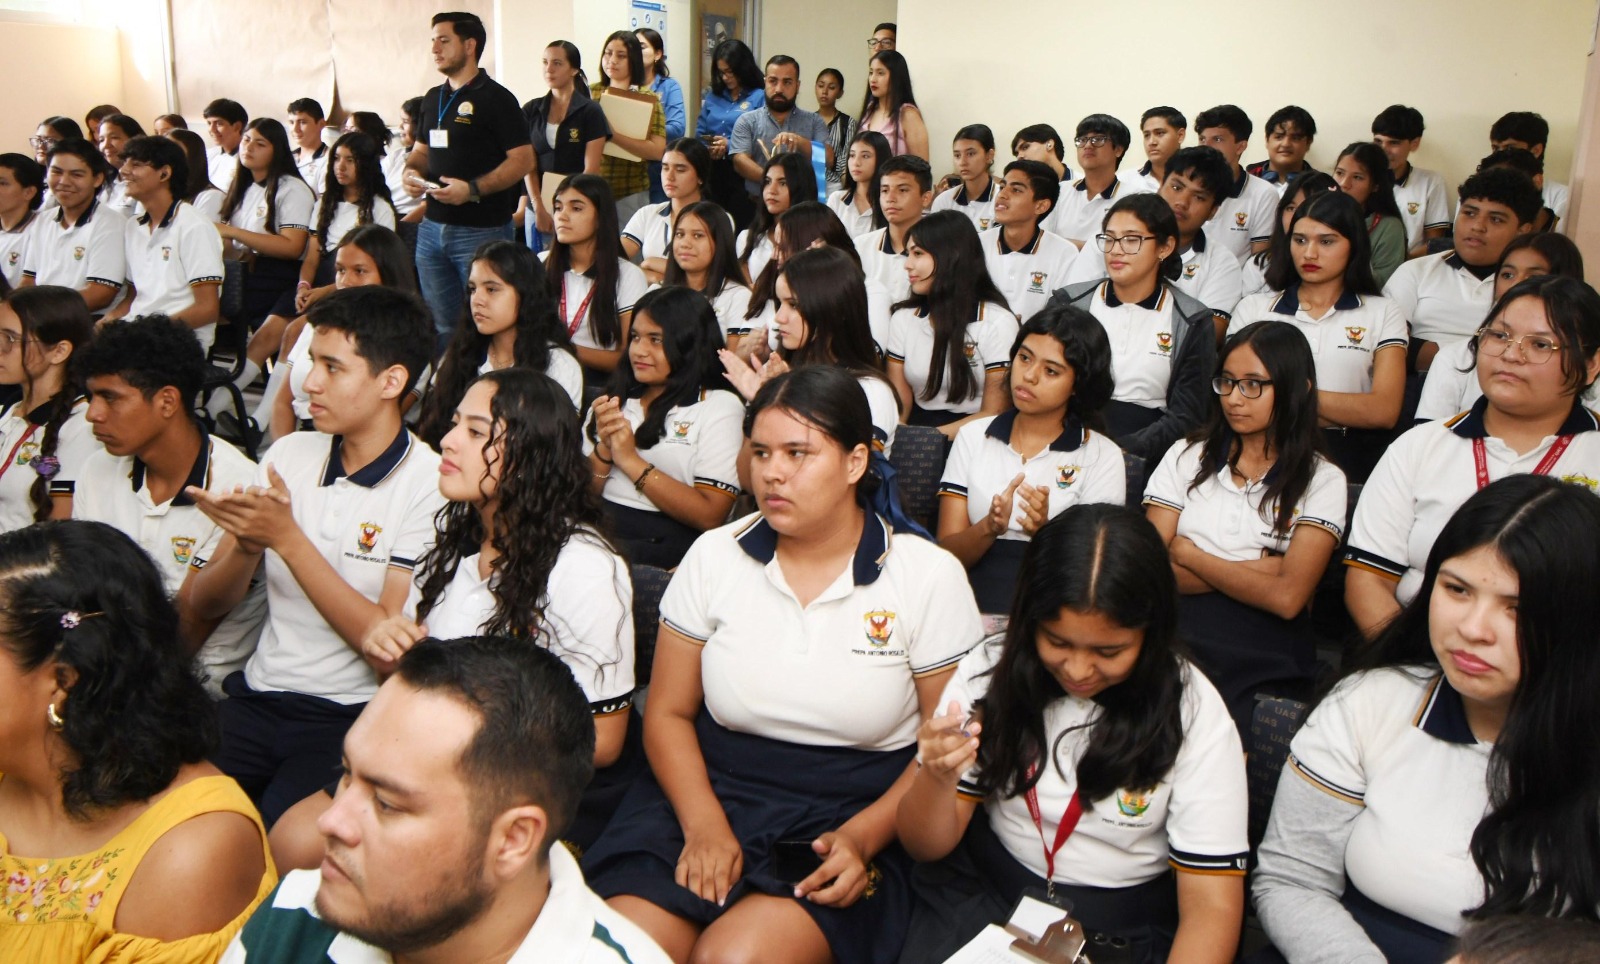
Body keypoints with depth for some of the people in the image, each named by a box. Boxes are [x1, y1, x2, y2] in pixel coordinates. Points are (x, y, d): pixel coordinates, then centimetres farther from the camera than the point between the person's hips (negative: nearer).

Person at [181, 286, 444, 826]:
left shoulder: (428, 483, -9)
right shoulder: (289, 453, 7)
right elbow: (202, 604, 9)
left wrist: (287, 539, -16)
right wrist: (247, 546, -13)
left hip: (353, 716, -5)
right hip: (257, 695, 5)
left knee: (269, 837, -27)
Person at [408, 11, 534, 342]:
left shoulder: (495, 98, -7)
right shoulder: (433, 98, 15)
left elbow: (523, 160, -14)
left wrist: (473, 189, -23)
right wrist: (412, 171, 1)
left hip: (481, 230, -7)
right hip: (432, 226, 7)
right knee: (441, 323, 14)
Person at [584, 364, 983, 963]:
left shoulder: (929, 576, -3)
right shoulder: (714, 557, 3)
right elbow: (668, 713, 6)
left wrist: (862, 837, -15)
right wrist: (704, 825, -10)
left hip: (850, 818, -1)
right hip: (709, 795, 2)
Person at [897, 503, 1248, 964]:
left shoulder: (1192, 714, -11)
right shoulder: (991, 670, -7)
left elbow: (1212, 908, -10)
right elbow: (927, 846, -4)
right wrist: (937, 778, -24)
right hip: (981, 895, 1)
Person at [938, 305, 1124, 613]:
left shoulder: (1103, 457, 7)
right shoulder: (972, 437, 13)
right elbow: (947, 551, 6)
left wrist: (1045, 532, -20)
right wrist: (990, 527, -15)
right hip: (970, 603, 2)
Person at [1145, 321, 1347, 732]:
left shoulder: (1321, 479, 8)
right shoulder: (1186, 456, 14)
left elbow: (1286, 597, -7)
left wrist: (1189, 555, 0)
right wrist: (1254, 571, -2)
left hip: (1262, 660, -1)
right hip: (1175, 635, 2)